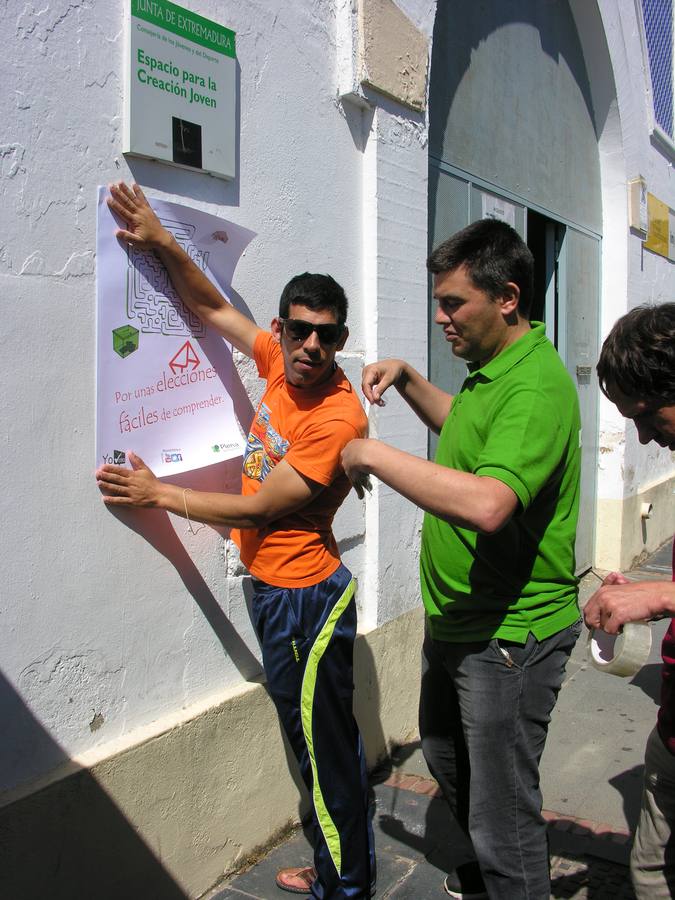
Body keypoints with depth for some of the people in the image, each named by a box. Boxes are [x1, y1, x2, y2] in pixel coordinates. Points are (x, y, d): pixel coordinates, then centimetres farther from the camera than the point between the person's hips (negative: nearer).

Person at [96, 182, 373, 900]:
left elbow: (259, 509, -21)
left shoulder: (338, 417, -24)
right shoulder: (282, 361, -2)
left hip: (304, 597, -9)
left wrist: (158, 494, -14)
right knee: (310, 739, 22)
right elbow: (212, 307, 7)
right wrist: (162, 242, -7)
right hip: (271, 587, 9)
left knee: (326, 747, 7)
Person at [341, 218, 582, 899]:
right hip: (455, 623, 11)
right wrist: (406, 379, 11)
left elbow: (487, 504, -41)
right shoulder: (491, 369, 7)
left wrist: (374, 455, -30)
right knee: (447, 762, 29)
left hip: (510, 636, -11)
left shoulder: (536, 387, -26)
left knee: (502, 813, 5)